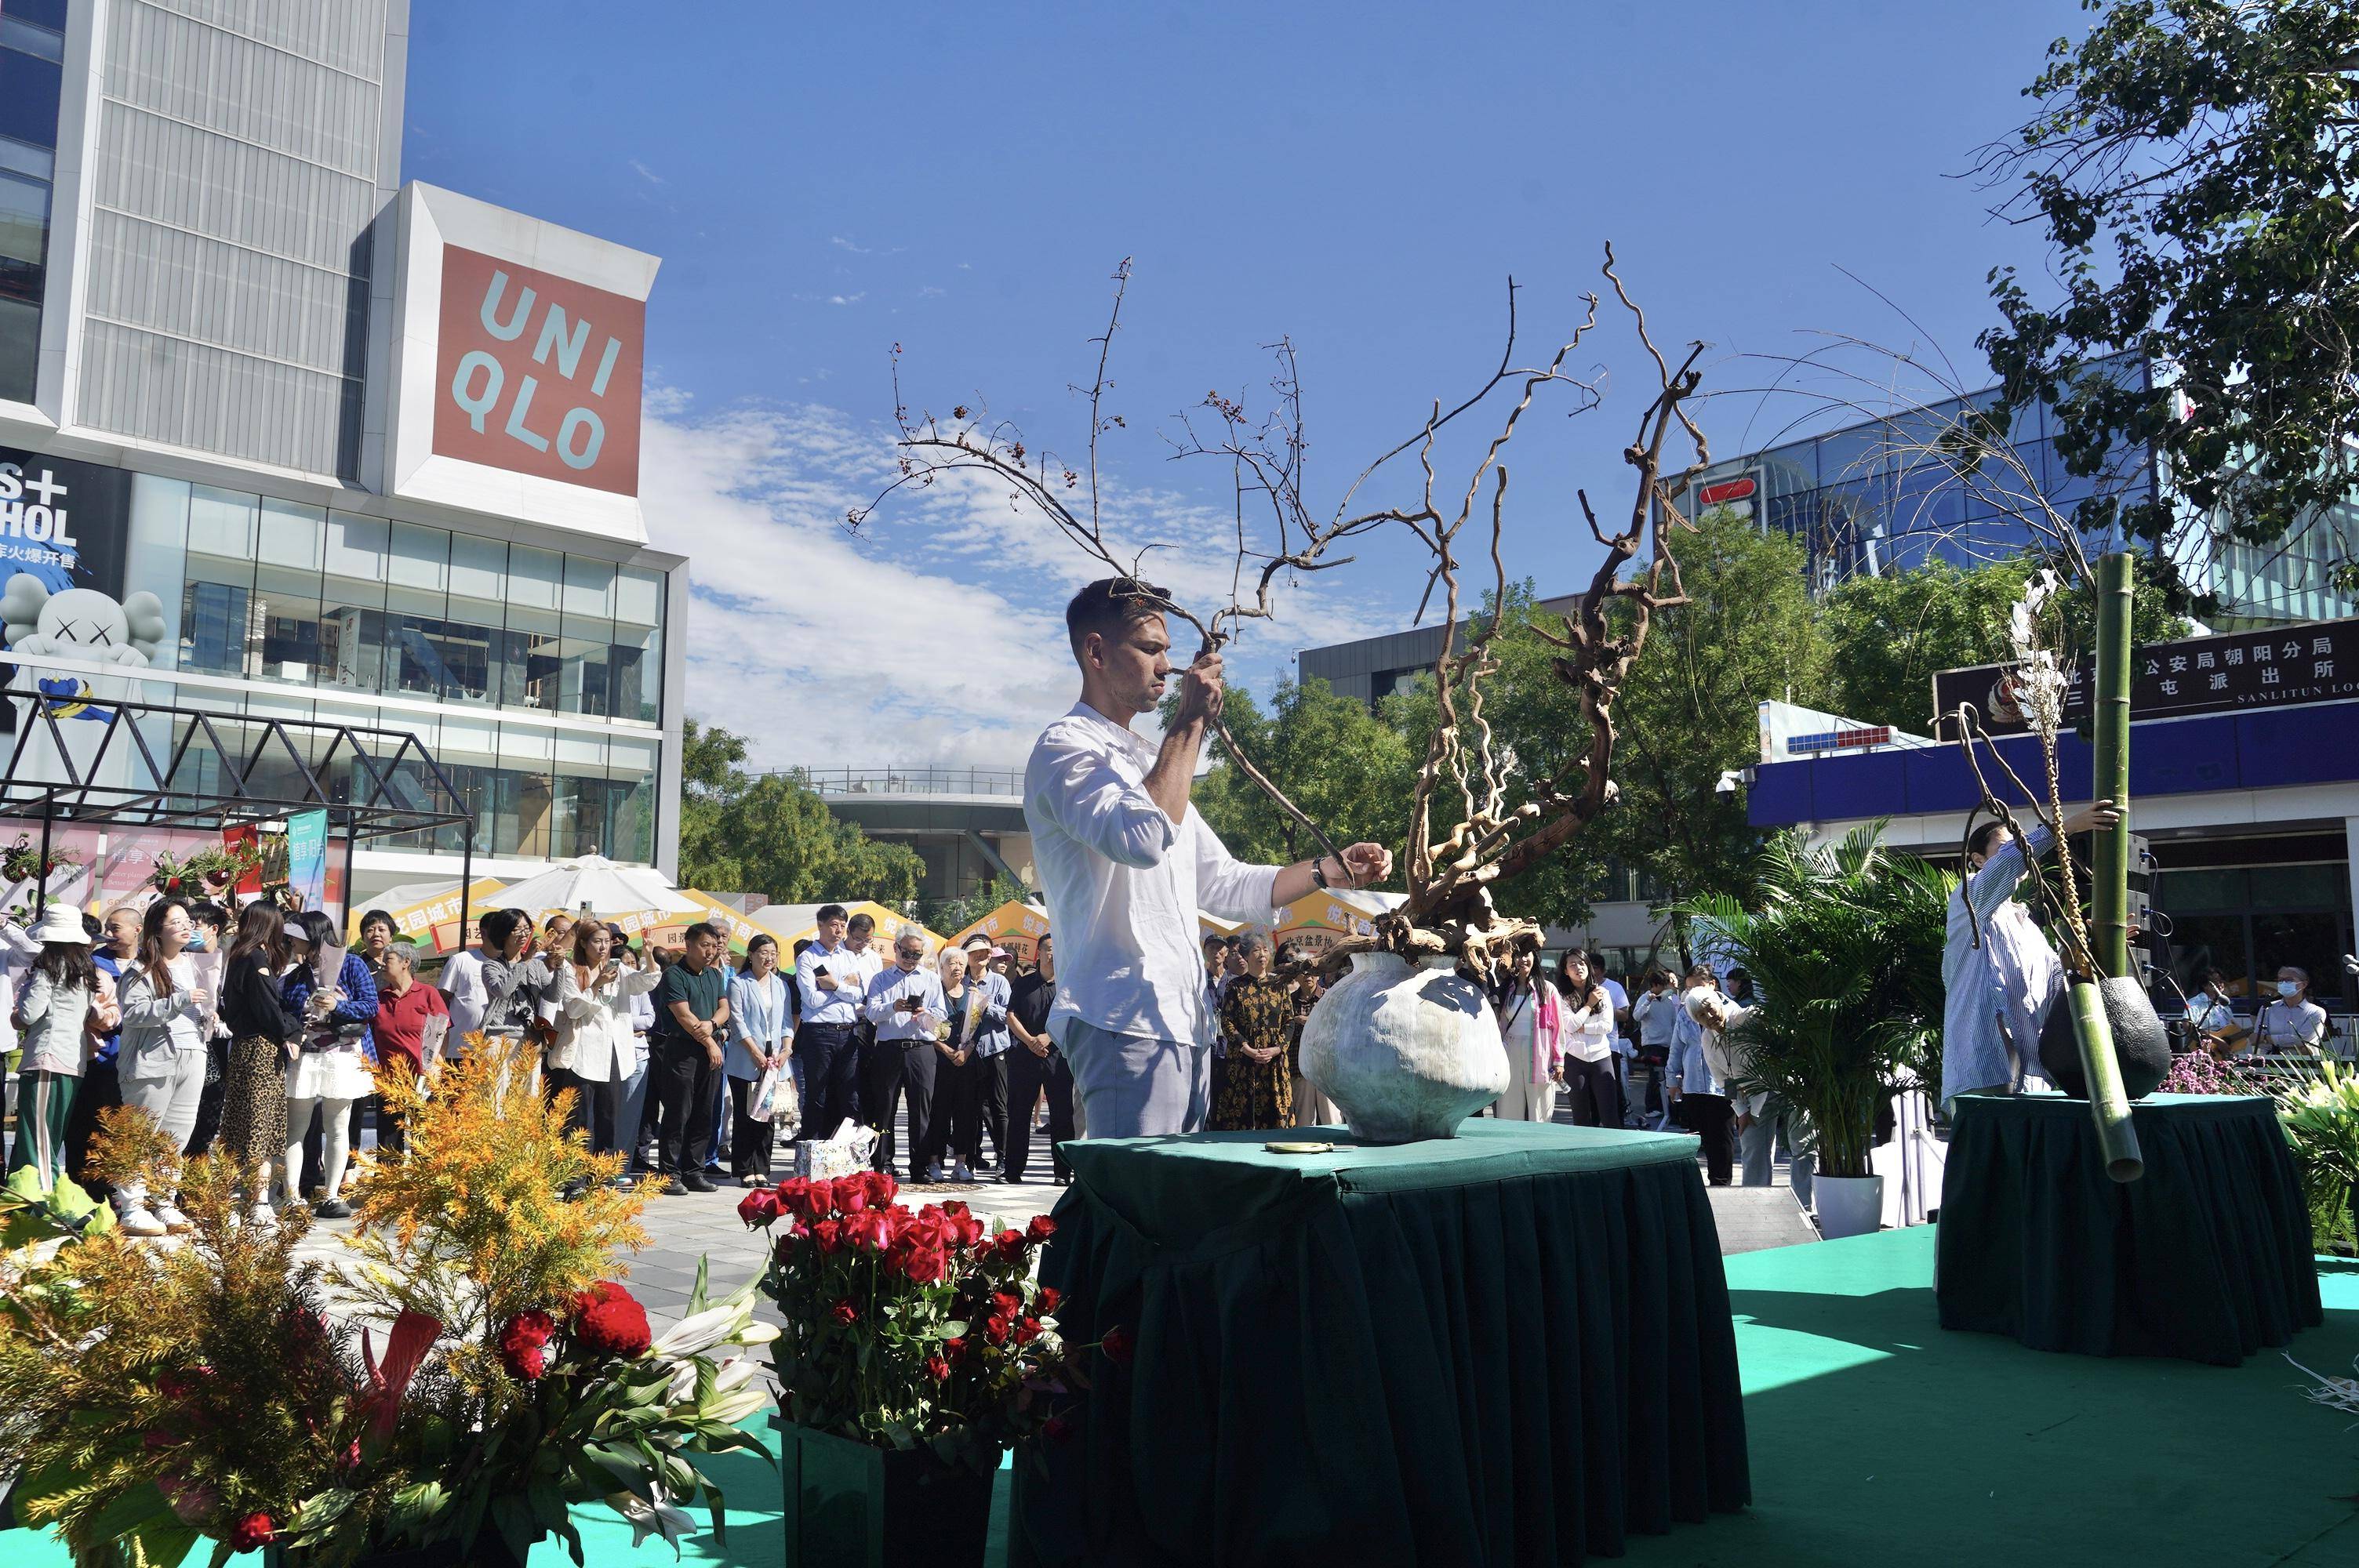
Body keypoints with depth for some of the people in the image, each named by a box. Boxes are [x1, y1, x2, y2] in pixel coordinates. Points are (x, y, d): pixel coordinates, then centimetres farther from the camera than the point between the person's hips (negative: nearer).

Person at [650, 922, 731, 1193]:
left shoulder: (715, 975, 16)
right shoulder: (674, 975, -6)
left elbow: (724, 1008, 10)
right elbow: (683, 1015, -12)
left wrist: (712, 1024, -12)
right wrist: (709, 1042, -10)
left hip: (710, 1052, 7)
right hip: (682, 1051, -7)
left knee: (703, 1115, 8)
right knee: (678, 1114, -5)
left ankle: (694, 1171, 15)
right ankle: (671, 1174, 0)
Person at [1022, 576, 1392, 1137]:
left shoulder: (1150, 761, 24)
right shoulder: (1064, 748, -4)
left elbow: (1224, 885, 25)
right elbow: (1143, 838, -24)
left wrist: (1331, 871, 14)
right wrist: (1190, 721, -15)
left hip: (1184, 1023, 9)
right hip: (1126, 1023, -9)